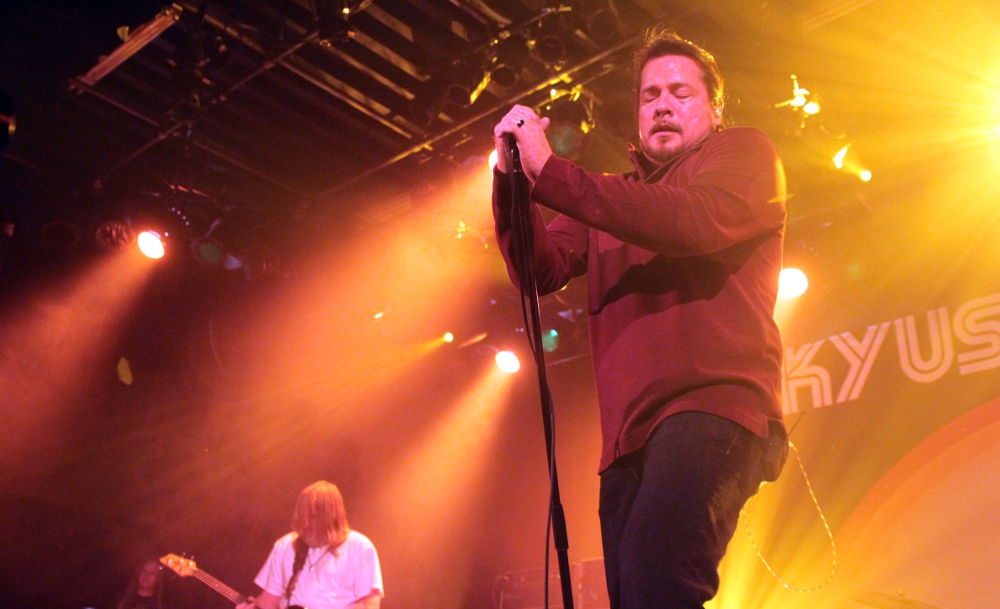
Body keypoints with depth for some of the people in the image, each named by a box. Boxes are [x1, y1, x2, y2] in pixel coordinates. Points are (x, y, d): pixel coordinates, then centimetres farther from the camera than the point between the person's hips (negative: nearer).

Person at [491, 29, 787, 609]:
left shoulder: (745, 152, 12)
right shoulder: (614, 196, 27)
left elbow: (696, 222, -11)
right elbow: (542, 269, 14)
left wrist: (549, 172, -12)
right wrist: (513, 178, -3)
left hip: (714, 400, -6)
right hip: (629, 432, 6)